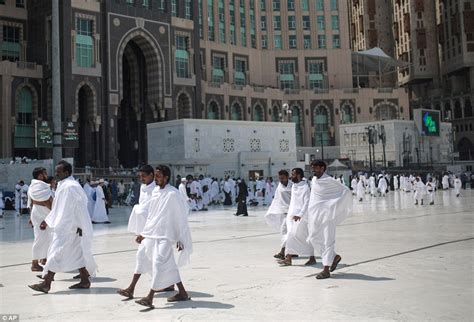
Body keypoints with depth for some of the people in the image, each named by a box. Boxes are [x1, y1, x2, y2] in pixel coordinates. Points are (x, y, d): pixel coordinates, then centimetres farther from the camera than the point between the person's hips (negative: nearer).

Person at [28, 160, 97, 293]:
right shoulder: (63, 185, 14)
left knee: (56, 253, -6)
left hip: (68, 227, -10)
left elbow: (79, 207, -19)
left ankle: (46, 284, -1)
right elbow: (58, 208, 21)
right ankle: (85, 281, 16)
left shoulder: (70, 187, -17)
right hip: (64, 226, 10)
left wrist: (81, 227, -20)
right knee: (77, 253, 11)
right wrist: (47, 221, 20)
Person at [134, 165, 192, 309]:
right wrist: (144, 233, 18)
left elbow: (180, 217, -10)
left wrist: (180, 239, -10)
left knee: (158, 263, -13)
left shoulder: (173, 194, -12)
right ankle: (182, 292, 24)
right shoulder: (156, 192, 10)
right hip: (153, 234, 8)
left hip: (166, 235, -8)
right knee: (168, 265, 13)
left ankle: (149, 298, -12)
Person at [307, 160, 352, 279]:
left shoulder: (329, 181, -12)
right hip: (316, 214, 8)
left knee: (328, 241, -4)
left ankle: (326, 270, 0)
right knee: (314, 238, 9)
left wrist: (336, 205, -12)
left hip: (327, 214, -8)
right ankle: (334, 257, 26)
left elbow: (346, 190, -7)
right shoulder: (313, 180, 8)